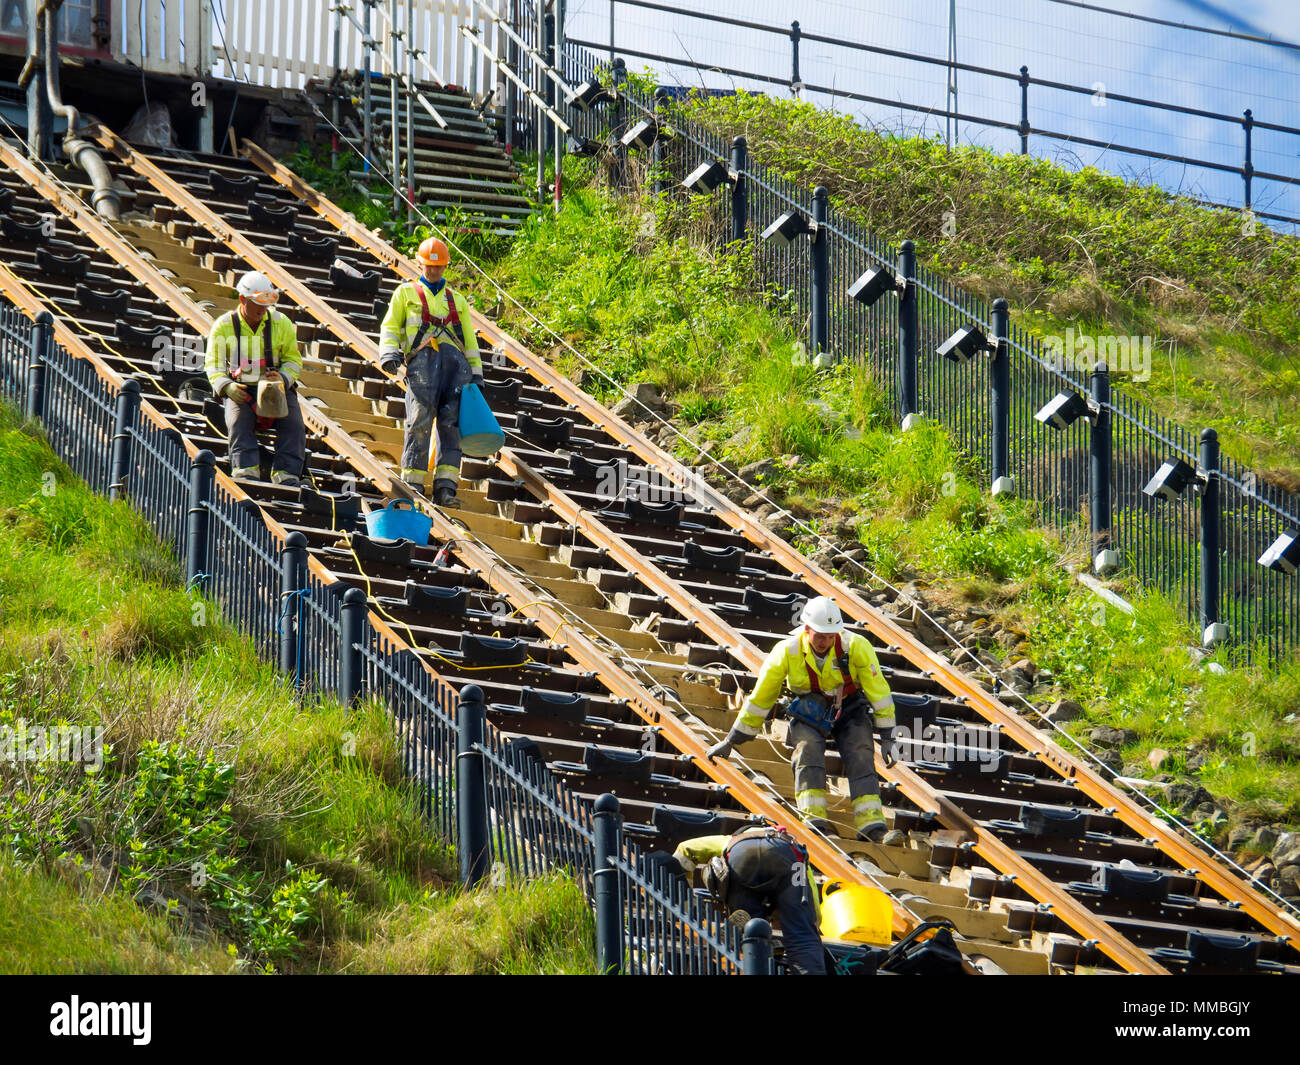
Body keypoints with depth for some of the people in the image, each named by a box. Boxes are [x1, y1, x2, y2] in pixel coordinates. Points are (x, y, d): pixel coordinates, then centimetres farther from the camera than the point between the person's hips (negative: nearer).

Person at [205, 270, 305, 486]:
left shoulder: (281, 323, 3)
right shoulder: (224, 326, 1)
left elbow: (293, 359, 9)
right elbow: (213, 364, 2)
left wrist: (283, 378, -14)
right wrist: (226, 387, -19)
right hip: (240, 389, -1)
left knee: (293, 422, -25)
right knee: (238, 420, -32)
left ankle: (286, 475, -32)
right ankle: (245, 471, -44)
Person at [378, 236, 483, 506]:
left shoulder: (457, 300, 30)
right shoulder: (406, 293, 23)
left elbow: (470, 340, 25)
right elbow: (390, 326, 12)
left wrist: (476, 373, 14)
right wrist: (389, 352, -7)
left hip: (455, 361, 2)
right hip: (422, 357, -2)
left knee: (451, 422, -11)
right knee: (420, 420, -16)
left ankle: (445, 487, -17)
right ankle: (412, 483, -15)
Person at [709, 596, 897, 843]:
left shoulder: (856, 647, -21)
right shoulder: (787, 652, -18)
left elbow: (878, 690, -10)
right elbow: (760, 697, -7)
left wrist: (887, 736, -10)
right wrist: (732, 741, -1)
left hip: (848, 710, 0)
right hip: (809, 711, 0)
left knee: (860, 753, -25)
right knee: (809, 748, -30)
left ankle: (871, 825, -30)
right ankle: (816, 821, -35)